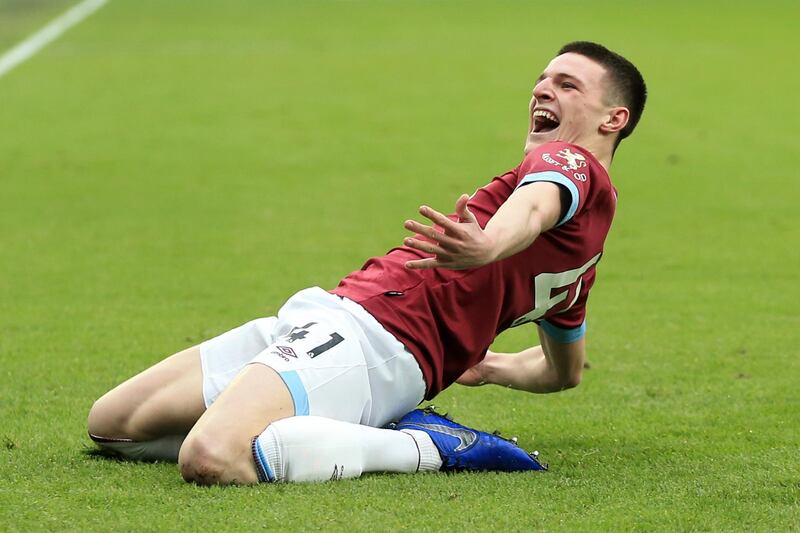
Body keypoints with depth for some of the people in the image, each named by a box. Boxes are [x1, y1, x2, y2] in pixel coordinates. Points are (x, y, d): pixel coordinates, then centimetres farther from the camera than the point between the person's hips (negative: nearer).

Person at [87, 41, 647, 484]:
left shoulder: (572, 161, -2)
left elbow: (536, 205, -29)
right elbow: (564, 370, 42)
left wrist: (488, 247, -51)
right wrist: (480, 363, 60)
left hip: (367, 330, -11)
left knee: (210, 459, -36)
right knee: (110, 424, 11)